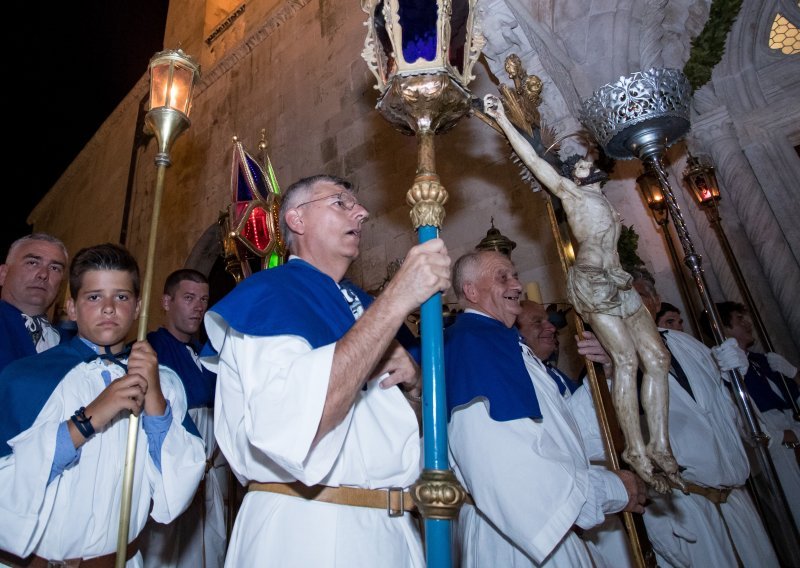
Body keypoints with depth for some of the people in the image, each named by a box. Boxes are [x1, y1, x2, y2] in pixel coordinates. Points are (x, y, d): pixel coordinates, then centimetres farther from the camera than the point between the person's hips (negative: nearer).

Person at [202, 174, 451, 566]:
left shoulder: (363, 305, 10)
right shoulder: (267, 294, -11)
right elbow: (293, 425, -29)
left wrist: (412, 383, -8)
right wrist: (398, 299, -28)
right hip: (307, 529, -7)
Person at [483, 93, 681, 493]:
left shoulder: (603, 202, 30)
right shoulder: (568, 190, 9)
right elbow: (530, 156, 4)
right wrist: (501, 118, 3)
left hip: (617, 283, 8)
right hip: (592, 281, -8)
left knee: (656, 357, -1)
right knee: (626, 359, -14)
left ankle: (659, 445, 1)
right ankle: (635, 450, -9)